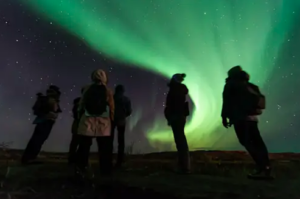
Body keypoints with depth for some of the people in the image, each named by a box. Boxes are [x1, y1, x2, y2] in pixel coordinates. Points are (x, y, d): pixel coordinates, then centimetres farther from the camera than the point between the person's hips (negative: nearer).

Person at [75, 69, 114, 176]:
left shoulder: (87, 89, 3)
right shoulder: (107, 91, 0)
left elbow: (81, 104, 7)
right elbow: (112, 108, -1)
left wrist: (80, 114, 20)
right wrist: (111, 119, 9)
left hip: (87, 121, 1)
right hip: (103, 123, -1)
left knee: (84, 146, 10)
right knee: (104, 148, 5)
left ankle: (80, 168, 12)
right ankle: (105, 170, 7)